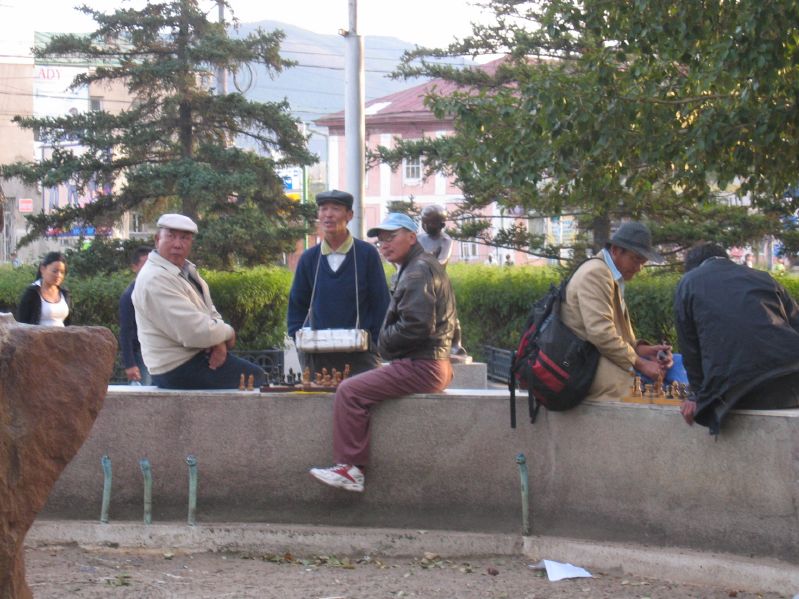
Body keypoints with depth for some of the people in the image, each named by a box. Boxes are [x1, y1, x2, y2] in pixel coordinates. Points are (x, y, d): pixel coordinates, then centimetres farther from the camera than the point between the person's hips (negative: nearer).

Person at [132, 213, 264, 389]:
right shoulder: (155, 280, -23)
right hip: (178, 370, -9)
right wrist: (227, 333, -10)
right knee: (255, 377, -5)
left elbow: (211, 313, 10)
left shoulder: (186, 269, 7)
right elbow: (195, 332, -28)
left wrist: (219, 341, -11)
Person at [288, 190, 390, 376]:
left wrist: (376, 344, -6)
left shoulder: (367, 254, 1)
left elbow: (381, 304, 3)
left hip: (360, 354, -2)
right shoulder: (309, 258, 9)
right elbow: (296, 305, 16)